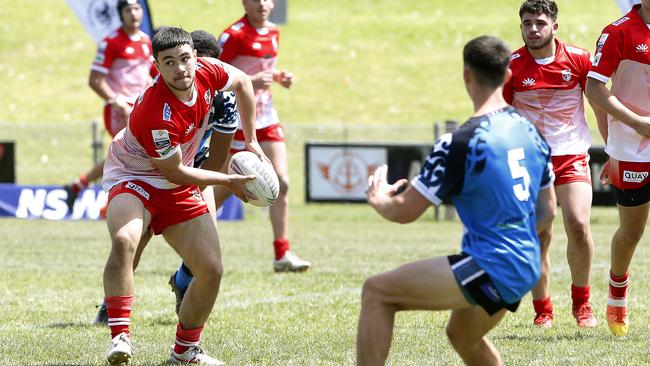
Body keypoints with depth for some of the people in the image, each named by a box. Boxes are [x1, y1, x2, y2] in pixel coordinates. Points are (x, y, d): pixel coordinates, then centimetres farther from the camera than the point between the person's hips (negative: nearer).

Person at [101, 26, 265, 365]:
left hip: (177, 189, 7)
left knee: (211, 270, -1)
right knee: (124, 240, -39)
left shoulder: (206, 71, -15)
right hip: (133, 177, -7)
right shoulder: (156, 116, -34)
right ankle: (120, 337, -38)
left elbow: (243, 83, 10)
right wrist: (228, 182, -8)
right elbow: (175, 173, -20)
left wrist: (251, 141, 13)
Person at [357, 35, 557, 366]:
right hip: (527, 269, 9)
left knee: (376, 292, -4)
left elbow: (405, 211, -10)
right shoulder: (530, 130, 8)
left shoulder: (461, 142, -16)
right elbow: (547, 212, 17)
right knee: (462, 337, 33)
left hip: (491, 269, -9)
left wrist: (377, 199, 11)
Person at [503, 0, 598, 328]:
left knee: (578, 225, -17)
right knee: (538, 237, -5)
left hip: (573, 154, 0)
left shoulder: (578, 59, -3)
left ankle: (581, 301, 3)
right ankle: (542, 311, 10)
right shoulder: (511, 66, -4)